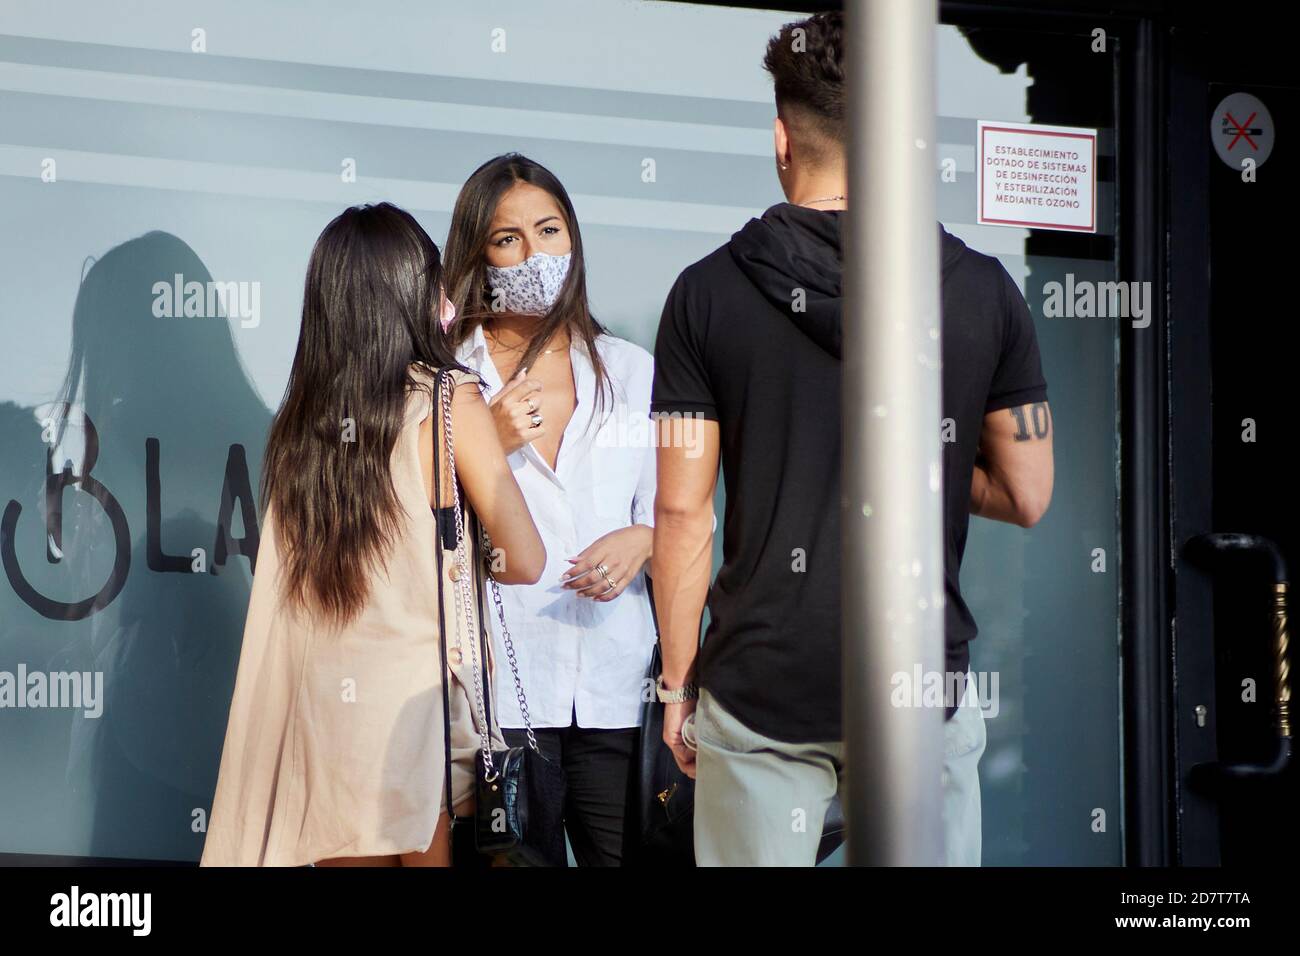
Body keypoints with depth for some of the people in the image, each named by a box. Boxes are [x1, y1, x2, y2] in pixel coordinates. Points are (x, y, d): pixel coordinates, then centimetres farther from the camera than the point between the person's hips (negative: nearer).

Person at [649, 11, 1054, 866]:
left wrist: (678, 680, 5)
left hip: (760, 689, 0)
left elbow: (682, 513, -4)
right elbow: (1026, 497, 1)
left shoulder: (710, 293, -4)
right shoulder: (984, 290, -2)